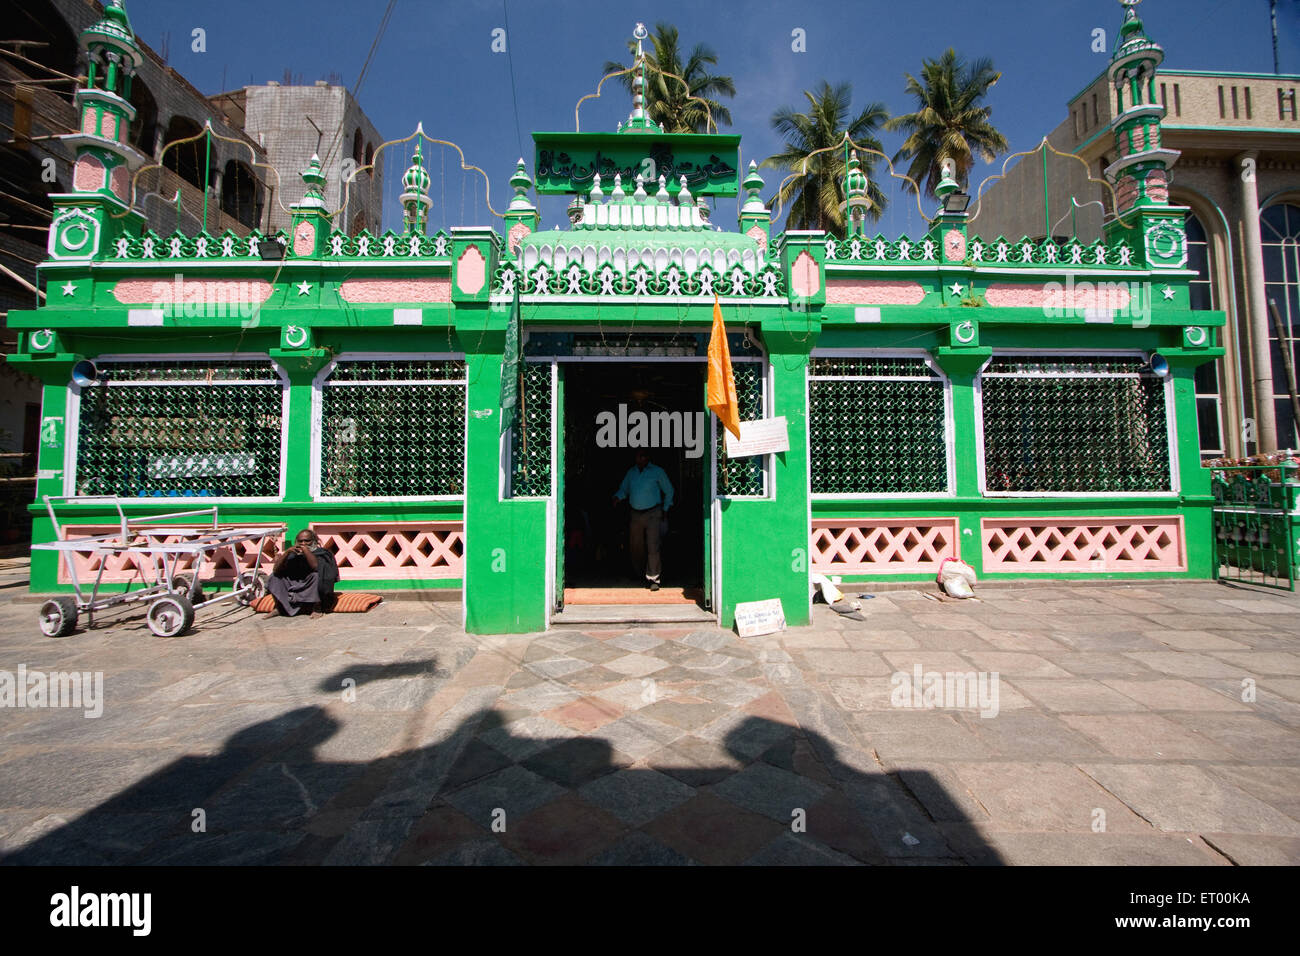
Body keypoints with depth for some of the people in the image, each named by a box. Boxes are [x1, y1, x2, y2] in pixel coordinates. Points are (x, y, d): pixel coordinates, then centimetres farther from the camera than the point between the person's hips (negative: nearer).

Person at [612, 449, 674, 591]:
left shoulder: (658, 472, -1)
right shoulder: (631, 472, 8)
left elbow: (669, 491, 9)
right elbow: (623, 489, 18)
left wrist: (665, 509, 7)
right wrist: (617, 497, -4)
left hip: (653, 514, -4)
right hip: (635, 514, 4)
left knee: (653, 546, -12)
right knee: (635, 546, 10)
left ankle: (653, 578, -6)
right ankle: (639, 574, 30)